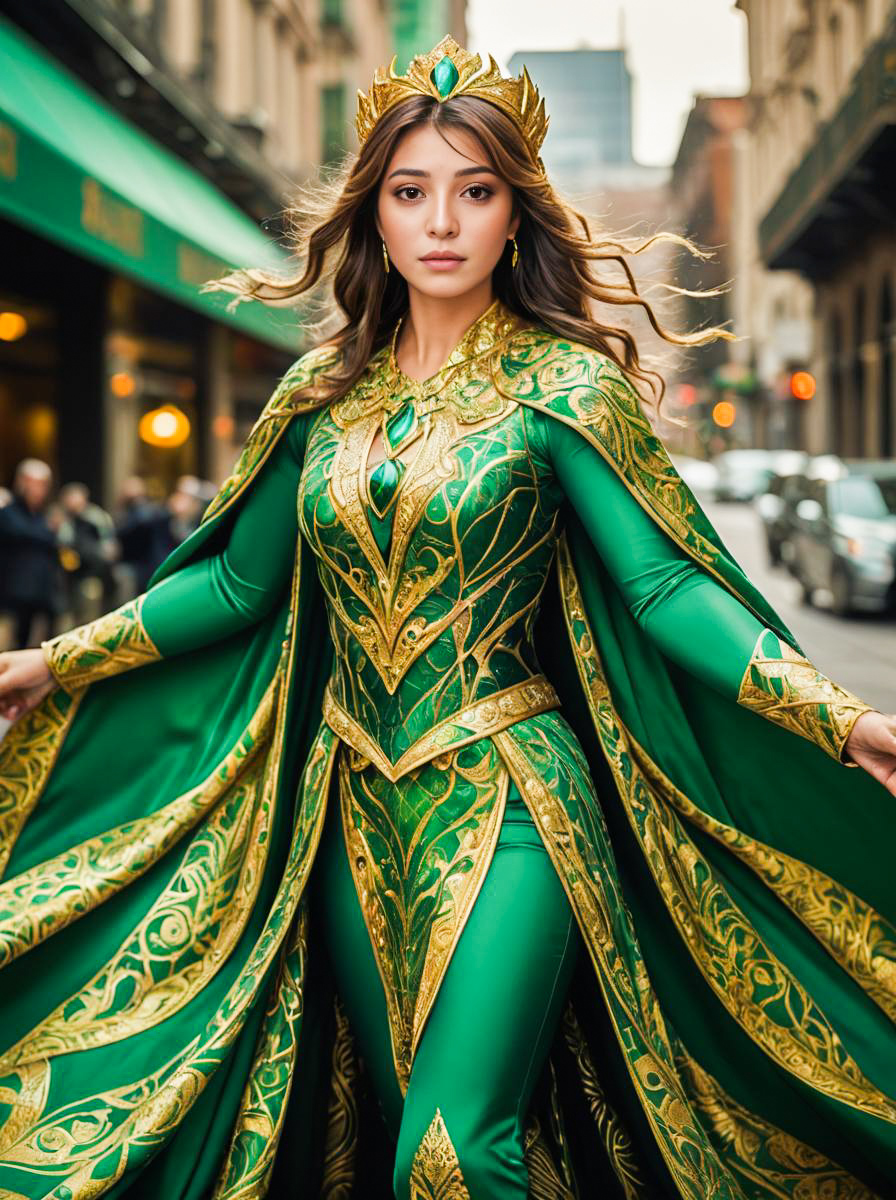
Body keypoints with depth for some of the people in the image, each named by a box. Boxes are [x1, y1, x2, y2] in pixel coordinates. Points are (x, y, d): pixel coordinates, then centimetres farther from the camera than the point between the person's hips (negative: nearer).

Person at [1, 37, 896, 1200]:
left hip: (502, 800, -4)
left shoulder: (562, 386, -6)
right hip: (354, 801, 5)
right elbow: (237, 580, 11)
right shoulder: (324, 391, 7)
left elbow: (665, 585, -12)